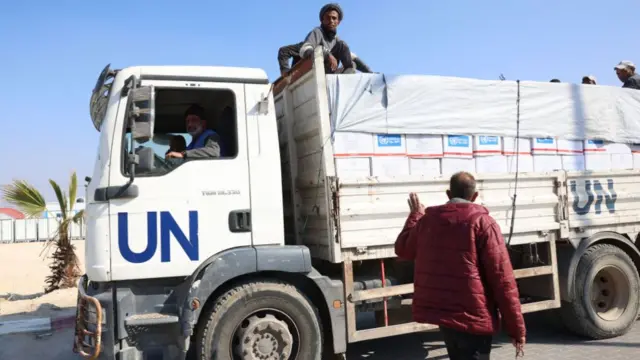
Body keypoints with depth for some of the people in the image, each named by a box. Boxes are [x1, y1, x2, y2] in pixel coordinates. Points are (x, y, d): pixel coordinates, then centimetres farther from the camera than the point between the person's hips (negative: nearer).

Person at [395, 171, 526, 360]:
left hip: (440, 311, 6)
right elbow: (502, 279, -13)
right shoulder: (482, 222, -11)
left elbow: (403, 249, 22)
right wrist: (517, 328, -7)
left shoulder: (428, 219, 3)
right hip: (473, 317, -6)